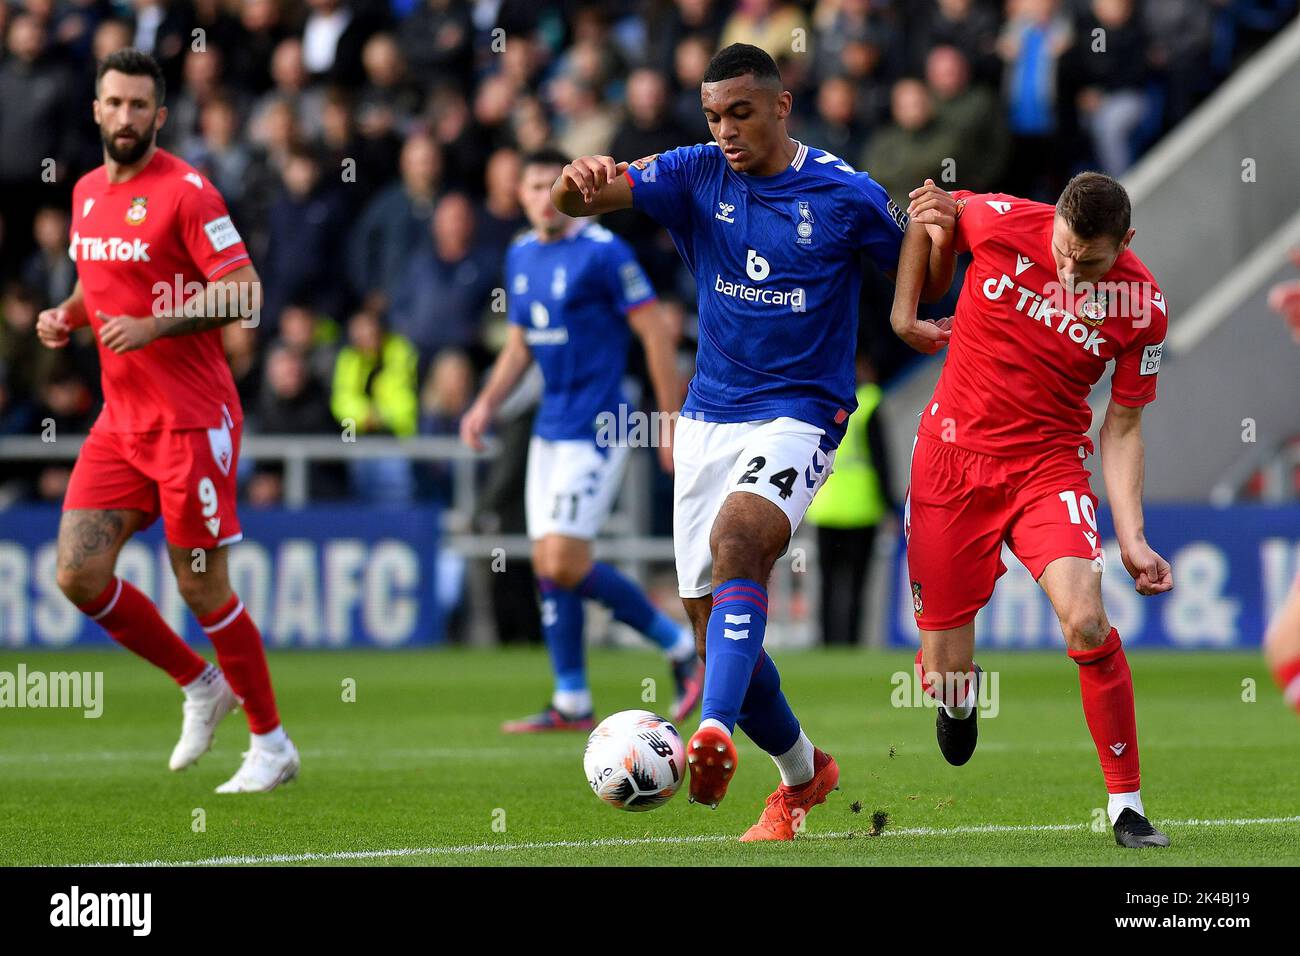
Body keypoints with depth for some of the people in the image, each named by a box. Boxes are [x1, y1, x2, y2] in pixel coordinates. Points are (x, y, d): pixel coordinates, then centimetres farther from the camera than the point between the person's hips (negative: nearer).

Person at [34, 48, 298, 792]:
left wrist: (154, 326, -24)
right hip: (121, 418, 7)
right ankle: (201, 686, 19)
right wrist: (65, 317, 6)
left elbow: (244, 293, -17)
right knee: (79, 575, -1)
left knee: (202, 587, -3)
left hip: (190, 419, -7)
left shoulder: (185, 192, -12)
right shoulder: (88, 192, 11)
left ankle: (273, 745, 12)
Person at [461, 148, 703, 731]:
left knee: (565, 563, -14)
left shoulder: (602, 252, -12)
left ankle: (681, 645, 1)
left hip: (595, 429, -8)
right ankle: (572, 704, 11)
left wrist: (672, 420, -13)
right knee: (547, 565, 5)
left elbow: (656, 331, -12)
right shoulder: (521, 256, 11)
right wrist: (486, 404, 10)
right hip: (549, 430, 8)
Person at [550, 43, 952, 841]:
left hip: (799, 417, -5)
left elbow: (929, 284, 6)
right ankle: (802, 773, 28)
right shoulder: (697, 176, 2)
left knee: (736, 537, -34)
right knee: (715, 629, 5)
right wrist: (578, 179, -31)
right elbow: (579, 201, -8)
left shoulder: (846, 197, -5)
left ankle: (716, 732, -48)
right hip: (709, 419, 5)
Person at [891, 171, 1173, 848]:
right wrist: (904, 314, 5)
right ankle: (959, 698, 43)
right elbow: (933, 214, 9)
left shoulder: (1141, 308, -12)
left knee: (1086, 621, -26)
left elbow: (1122, 430, -3)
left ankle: (1126, 806, -11)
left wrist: (1131, 538, -10)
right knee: (946, 679, 1)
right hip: (952, 456, 1)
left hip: (1049, 465, -1)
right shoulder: (1001, 223, -14)